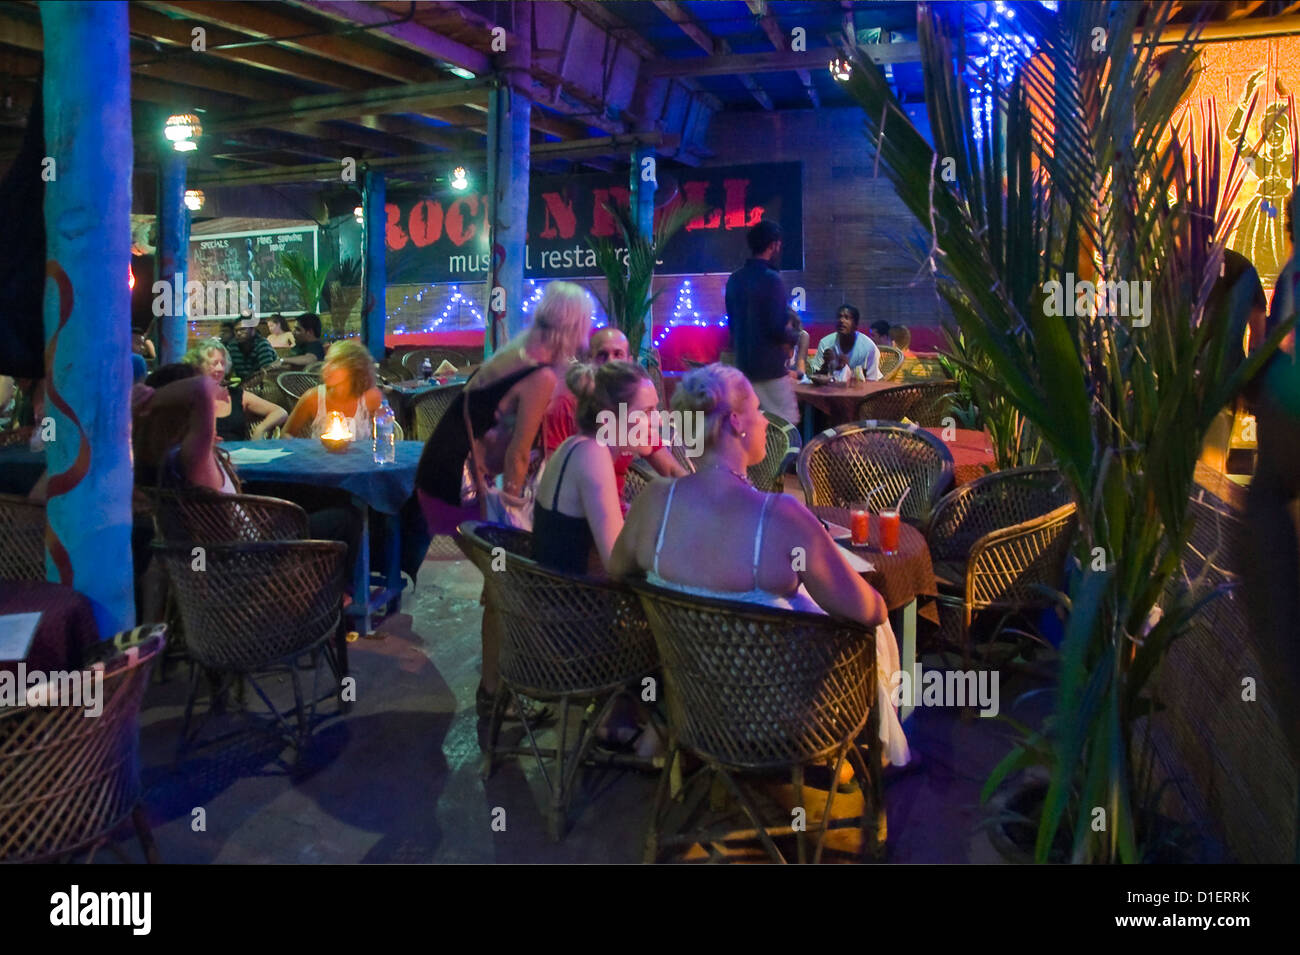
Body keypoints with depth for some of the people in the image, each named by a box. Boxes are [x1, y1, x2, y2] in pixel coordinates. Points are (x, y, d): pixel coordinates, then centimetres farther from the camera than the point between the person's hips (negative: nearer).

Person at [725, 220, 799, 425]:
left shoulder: (735, 278, 7)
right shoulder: (771, 279, -16)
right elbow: (777, 329, -19)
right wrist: (795, 337, 1)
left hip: (744, 364, 8)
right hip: (771, 366, -8)